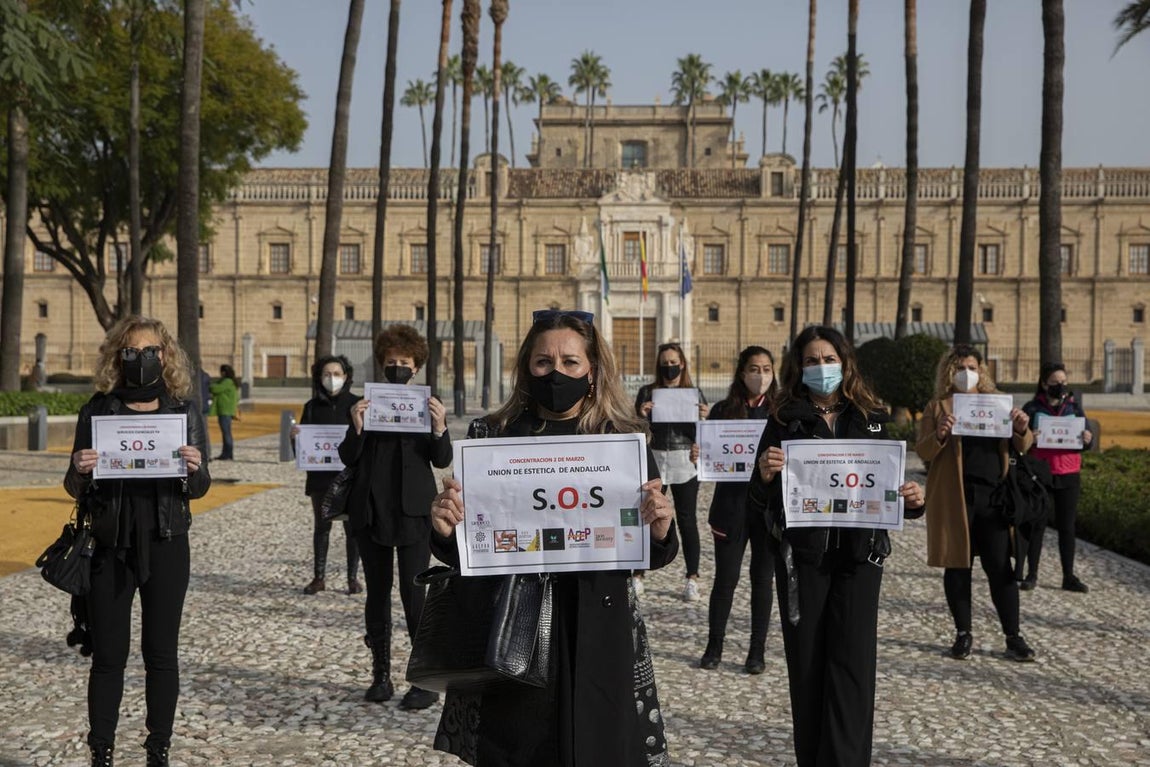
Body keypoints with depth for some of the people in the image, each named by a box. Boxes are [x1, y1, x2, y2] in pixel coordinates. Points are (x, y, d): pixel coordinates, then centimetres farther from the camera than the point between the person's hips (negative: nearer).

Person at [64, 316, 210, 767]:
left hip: (166, 546, 0)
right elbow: (75, 489, 3)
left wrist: (195, 468, -19)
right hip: (111, 546, 0)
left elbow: (199, 489, 3)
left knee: (161, 652, 8)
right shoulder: (98, 410, 0)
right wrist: (80, 471, -19)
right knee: (108, 655, 6)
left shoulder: (185, 410, 0)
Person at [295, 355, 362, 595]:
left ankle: (353, 577, 13)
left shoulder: (356, 404, -1)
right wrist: (295, 436, -10)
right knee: (321, 526, 10)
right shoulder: (312, 406, 7)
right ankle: (319, 577, 18)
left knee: (352, 526, 2)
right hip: (320, 476, 3)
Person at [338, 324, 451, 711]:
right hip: (371, 511, 3)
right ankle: (381, 675, 20)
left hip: (412, 511, -3)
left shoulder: (428, 403, 2)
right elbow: (347, 458, 1)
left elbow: (443, 461, -3)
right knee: (377, 592, 10)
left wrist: (439, 428, -21)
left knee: (414, 593, -6)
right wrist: (357, 428, -16)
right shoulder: (367, 403, 7)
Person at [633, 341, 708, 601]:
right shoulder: (647, 392, 6)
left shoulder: (694, 394, 6)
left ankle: (692, 579, 12)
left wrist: (704, 417, -13)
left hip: (685, 463, 0)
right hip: (654, 460, 0)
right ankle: (637, 575, 12)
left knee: (687, 520, 4)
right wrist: (641, 414, -16)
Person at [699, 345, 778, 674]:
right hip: (732, 505, 0)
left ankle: (757, 651, 20)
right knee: (725, 578, 4)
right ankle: (714, 647, 20)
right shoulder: (723, 410, 3)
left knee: (762, 579, 8)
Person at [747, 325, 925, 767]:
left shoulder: (870, 418, 6)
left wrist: (910, 501, -11)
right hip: (801, 555, -1)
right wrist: (764, 475, -25)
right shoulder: (785, 420, -1)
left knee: (853, 662, -3)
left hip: (859, 554, 1)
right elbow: (758, 504, -4)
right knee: (807, 662, 8)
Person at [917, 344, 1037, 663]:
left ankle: (1013, 637, 12)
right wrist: (939, 436, -22)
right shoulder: (937, 407, 6)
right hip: (953, 497, -1)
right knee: (957, 565, 6)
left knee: (1000, 568, 2)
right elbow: (922, 451, -1)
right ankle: (963, 634, 17)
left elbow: (1022, 447, 13)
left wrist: (1022, 429, -10)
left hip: (992, 496, 2)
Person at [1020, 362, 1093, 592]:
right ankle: (1032, 574, 12)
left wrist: (1088, 439, -15)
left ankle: (1069, 576, 13)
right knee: (1036, 524, 4)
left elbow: (1086, 440, 8)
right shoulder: (1032, 408, -1)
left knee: (1067, 526, 7)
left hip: (1069, 476, 2)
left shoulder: (1074, 406, 7)